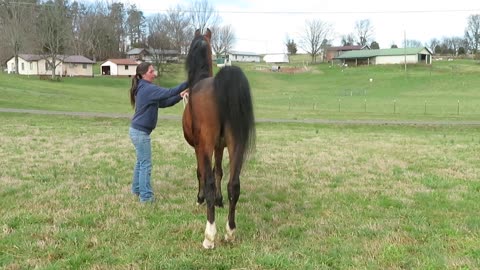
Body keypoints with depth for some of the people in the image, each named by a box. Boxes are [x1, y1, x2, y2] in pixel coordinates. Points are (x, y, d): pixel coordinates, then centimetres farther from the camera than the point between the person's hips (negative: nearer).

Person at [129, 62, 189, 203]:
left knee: (141, 161, 20)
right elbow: (168, 92, -25)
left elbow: (164, 103, 13)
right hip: (141, 132, -10)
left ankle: (137, 189, 32)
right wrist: (188, 82, -24)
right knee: (146, 164, -3)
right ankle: (146, 196, 3)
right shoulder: (148, 89, -17)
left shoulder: (145, 89, 13)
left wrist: (180, 96, 1)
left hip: (138, 130, 10)